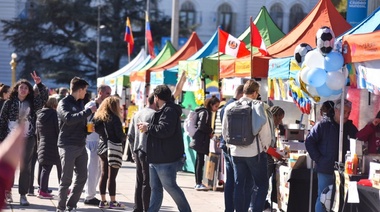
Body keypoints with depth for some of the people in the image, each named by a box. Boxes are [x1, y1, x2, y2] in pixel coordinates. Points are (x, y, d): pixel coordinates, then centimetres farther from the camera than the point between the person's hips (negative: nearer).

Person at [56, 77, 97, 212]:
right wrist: (89, 111, -24)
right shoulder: (64, 103, -8)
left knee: (82, 178, 7)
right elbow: (69, 119, -26)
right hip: (68, 146, -8)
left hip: (81, 146, 8)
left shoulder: (79, 103, 17)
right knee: (66, 179, -4)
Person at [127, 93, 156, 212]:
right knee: (147, 183, -4)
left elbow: (130, 135, 15)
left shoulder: (137, 115, 12)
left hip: (138, 152, 8)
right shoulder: (154, 114, -13)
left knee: (139, 182, 13)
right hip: (149, 152, -8)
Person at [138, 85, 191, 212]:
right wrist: (148, 127, 12)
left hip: (166, 159, -11)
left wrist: (148, 127, -13)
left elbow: (164, 130, -26)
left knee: (170, 186, -4)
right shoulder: (164, 110, 20)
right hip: (156, 159, 11)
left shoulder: (169, 111, -15)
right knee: (155, 188, 10)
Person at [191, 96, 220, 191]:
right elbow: (201, 126, -20)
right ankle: (198, 184, -9)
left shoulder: (208, 112, 16)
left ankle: (198, 183, 16)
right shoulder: (205, 112, -13)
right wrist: (210, 132, -7)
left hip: (201, 141, 10)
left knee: (199, 161, 12)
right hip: (201, 140, -10)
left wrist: (210, 132, 2)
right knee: (200, 161, -9)